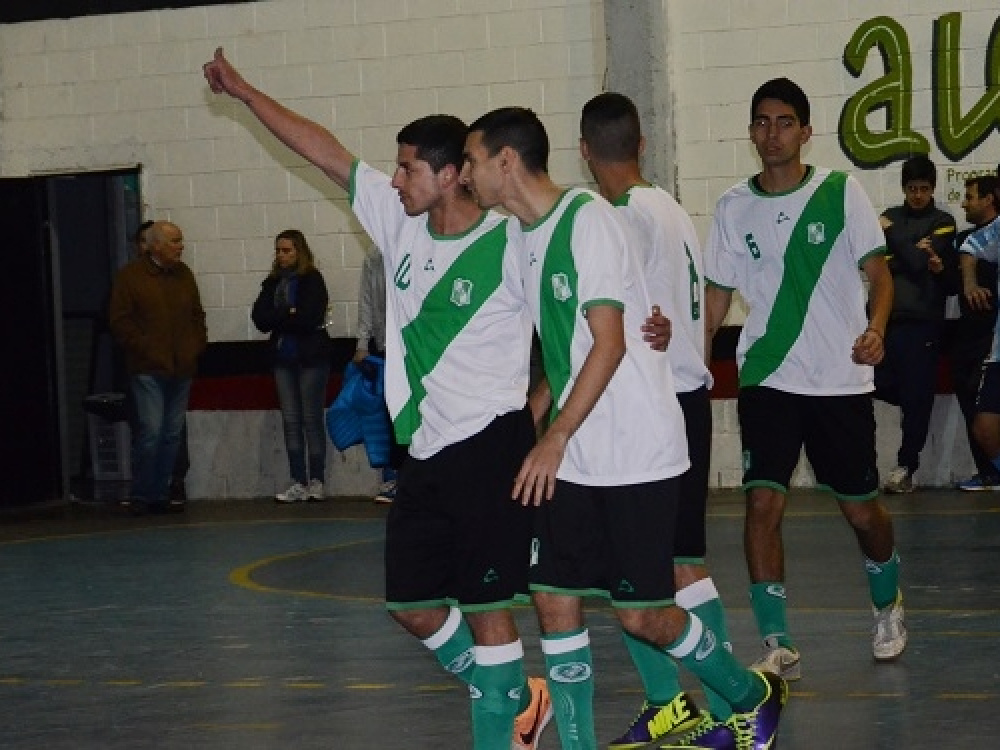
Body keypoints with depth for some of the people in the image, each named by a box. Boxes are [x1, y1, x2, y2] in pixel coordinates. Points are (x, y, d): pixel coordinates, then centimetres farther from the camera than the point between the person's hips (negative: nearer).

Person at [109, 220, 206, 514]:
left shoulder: (183, 275, 14)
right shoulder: (131, 276, -4)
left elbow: (197, 315, 22)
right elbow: (120, 321, -7)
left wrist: (197, 345, 8)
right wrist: (144, 349, -11)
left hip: (181, 369, 6)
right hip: (148, 369, -6)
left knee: (172, 433, 7)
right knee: (150, 431, -11)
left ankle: (160, 495, 14)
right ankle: (140, 496, -2)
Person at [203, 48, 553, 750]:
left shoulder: (508, 245, -13)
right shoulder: (400, 219, 5)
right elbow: (326, 150, 11)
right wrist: (244, 92, 15)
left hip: (488, 443, -8)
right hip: (426, 454, 8)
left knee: (485, 605, -6)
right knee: (411, 604, 12)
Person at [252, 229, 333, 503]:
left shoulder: (312, 280, -5)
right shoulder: (273, 282, 11)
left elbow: (311, 318, -17)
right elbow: (259, 317, 0)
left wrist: (278, 317, -6)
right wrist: (290, 315, -11)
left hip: (310, 357, -5)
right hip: (284, 357, 5)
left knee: (312, 419, -2)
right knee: (291, 421, 3)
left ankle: (316, 482, 2)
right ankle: (298, 484, 4)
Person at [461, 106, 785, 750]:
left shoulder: (587, 219, -14)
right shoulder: (523, 235, 11)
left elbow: (609, 344, -19)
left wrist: (555, 438, -21)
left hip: (637, 455, -8)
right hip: (569, 461, 8)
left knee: (640, 614, -2)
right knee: (554, 600, 0)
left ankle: (753, 696, 21)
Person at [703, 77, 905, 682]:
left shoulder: (840, 192, -3)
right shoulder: (735, 207, 5)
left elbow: (878, 270, -3)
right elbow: (718, 294, 10)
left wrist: (876, 327, -23)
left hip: (841, 379, -1)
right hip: (767, 378, 2)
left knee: (861, 507, 8)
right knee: (763, 503, -11)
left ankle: (889, 604, 38)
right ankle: (778, 646, -3)